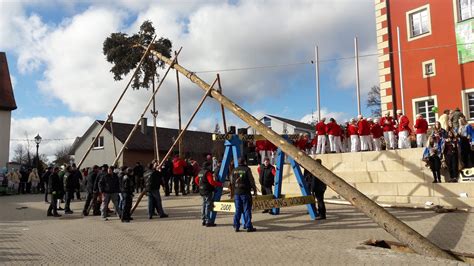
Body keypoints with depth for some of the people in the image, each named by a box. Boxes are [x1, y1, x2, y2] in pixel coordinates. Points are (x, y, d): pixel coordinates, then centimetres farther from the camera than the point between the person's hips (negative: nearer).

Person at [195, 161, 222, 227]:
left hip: (202, 191, 9)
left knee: (204, 205, 16)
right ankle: (208, 221, -5)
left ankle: (204, 220, 22)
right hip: (208, 191, -9)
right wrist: (220, 184, -18)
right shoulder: (208, 173, -16)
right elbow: (211, 182, -25)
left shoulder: (200, 172, 12)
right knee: (208, 205, -5)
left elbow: (196, 180, 23)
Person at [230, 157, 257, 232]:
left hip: (236, 192, 5)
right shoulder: (247, 169, -8)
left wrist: (233, 192, 20)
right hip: (245, 192, -5)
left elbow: (232, 182, 11)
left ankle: (236, 226, 11)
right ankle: (248, 226, 3)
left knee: (238, 210, 10)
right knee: (247, 209, 1)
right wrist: (254, 190, 2)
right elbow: (251, 180, -8)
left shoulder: (234, 170, 7)